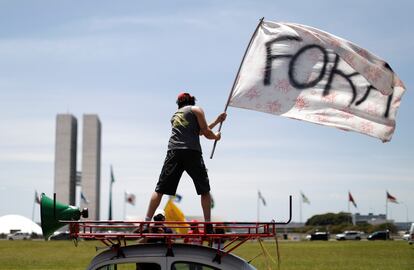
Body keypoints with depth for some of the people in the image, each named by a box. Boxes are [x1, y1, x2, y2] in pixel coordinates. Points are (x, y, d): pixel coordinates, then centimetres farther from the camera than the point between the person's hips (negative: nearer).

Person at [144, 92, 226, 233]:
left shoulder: (175, 115, 30)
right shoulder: (196, 110, 15)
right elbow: (206, 133, 9)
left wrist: (216, 121, 41)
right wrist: (216, 136, 30)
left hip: (174, 152, 3)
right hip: (192, 152, -3)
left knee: (159, 190, 2)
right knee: (204, 190, 9)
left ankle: (147, 222, -8)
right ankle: (208, 225, 4)